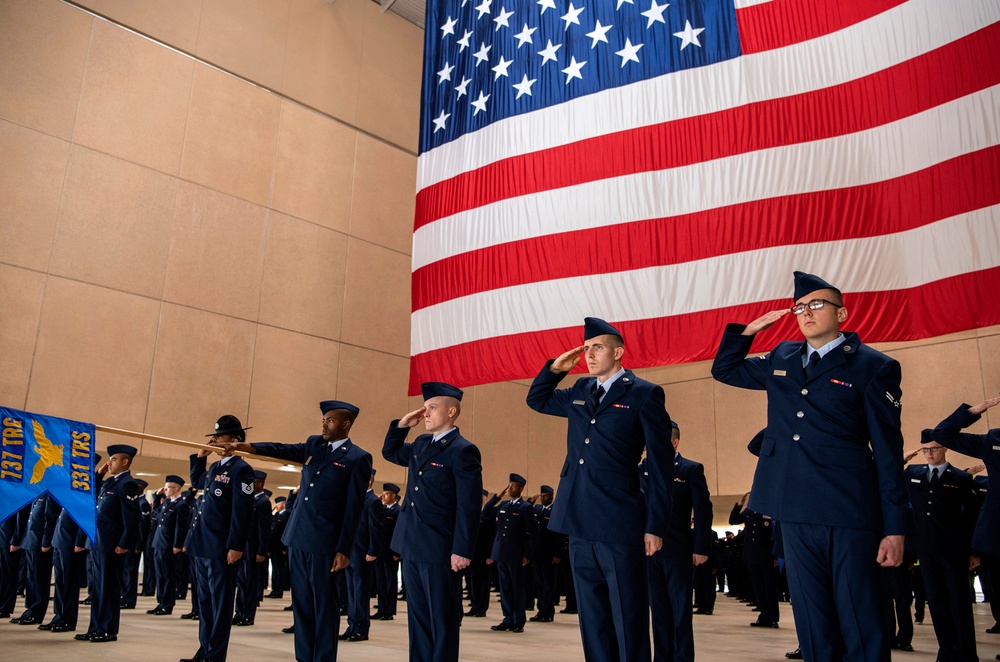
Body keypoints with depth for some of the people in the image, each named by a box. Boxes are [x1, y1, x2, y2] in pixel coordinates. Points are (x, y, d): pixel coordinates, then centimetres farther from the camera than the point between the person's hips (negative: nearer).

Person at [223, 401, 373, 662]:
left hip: (324, 542, -7)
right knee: (301, 604, 12)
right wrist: (249, 447, -11)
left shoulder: (358, 458, -7)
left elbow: (354, 508, -10)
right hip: (298, 537, 7)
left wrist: (344, 550, -13)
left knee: (324, 605, 1)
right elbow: (285, 450, 5)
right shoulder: (314, 444, 15)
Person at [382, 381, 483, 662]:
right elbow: (390, 453, 29)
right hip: (412, 548, 8)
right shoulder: (421, 444, 12)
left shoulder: (463, 450, -13)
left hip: (440, 550, -8)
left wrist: (462, 550, -19)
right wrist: (401, 425, 11)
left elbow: (468, 506, -16)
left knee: (443, 620, 2)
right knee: (418, 617, 15)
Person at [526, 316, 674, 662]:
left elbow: (661, 465, -5)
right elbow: (537, 400, 30)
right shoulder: (580, 391, 14)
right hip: (580, 523, 6)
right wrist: (555, 368, 12)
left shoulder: (644, 394, -3)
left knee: (628, 619, 2)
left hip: (619, 524, -6)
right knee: (592, 618, 13)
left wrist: (656, 526, -9)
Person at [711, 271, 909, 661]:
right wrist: (749, 330, 11)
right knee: (813, 629, 11)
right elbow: (724, 370, 27)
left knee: (864, 629, -1)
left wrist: (895, 527, -7)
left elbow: (889, 453, -3)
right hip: (797, 514, 5)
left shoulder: (874, 368, 0)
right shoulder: (782, 359, 14)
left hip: (851, 513, -5)